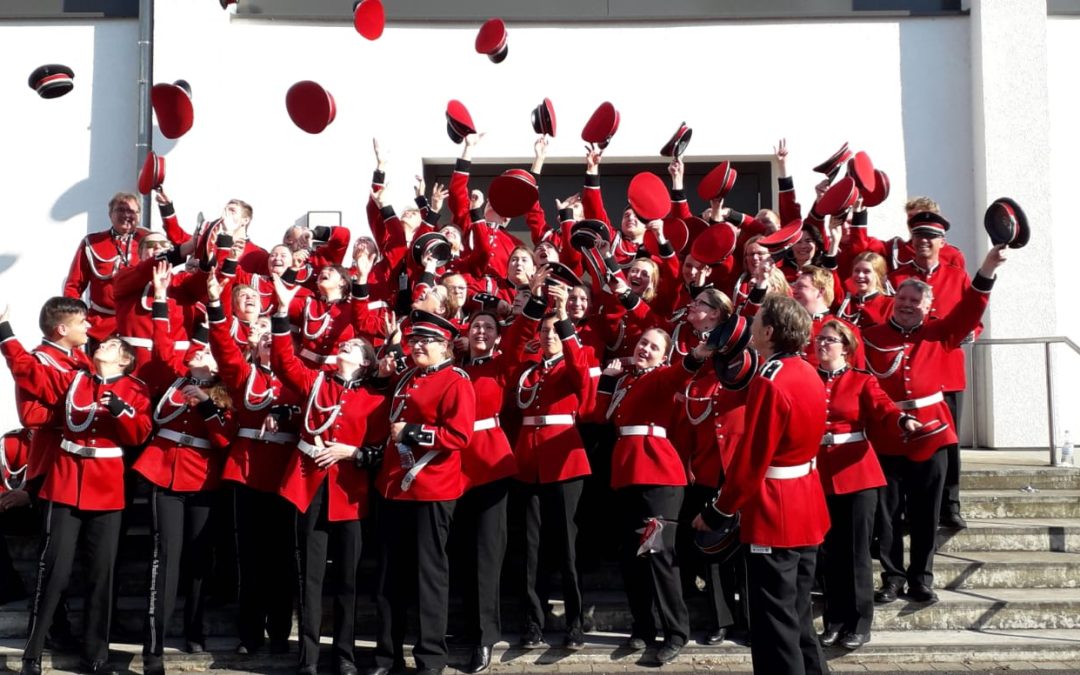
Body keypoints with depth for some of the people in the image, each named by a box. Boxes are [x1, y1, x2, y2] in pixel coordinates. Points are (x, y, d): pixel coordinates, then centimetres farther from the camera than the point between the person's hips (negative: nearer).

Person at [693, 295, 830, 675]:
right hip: (807, 509, 9)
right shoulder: (808, 374, 7)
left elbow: (751, 460, -20)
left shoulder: (770, 383, -20)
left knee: (775, 626, 0)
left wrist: (719, 512, -9)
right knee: (798, 619, 18)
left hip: (774, 516, -9)